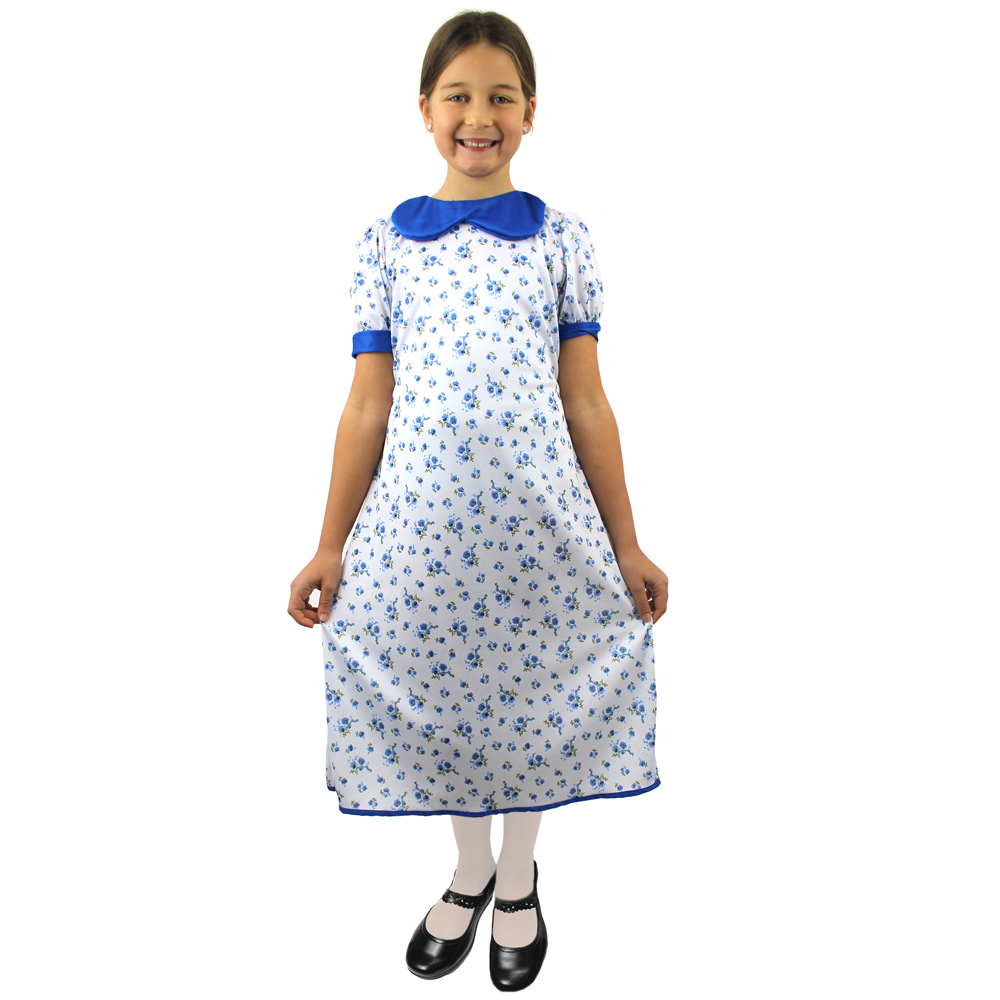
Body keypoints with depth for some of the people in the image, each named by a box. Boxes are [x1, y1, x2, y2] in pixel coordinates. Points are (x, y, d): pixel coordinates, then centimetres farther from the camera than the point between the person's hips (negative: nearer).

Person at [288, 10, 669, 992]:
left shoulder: (560, 239, 4)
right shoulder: (385, 242, 6)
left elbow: (586, 402, 3)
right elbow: (366, 407, 4)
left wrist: (626, 544, 1)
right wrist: (328, 546, 2)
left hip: (537, 520, -1)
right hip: (418, 517, 1)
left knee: (528, 694, 11)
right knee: (436, 697, 13)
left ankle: (518, 878, 39)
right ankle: (470, 870, 42)